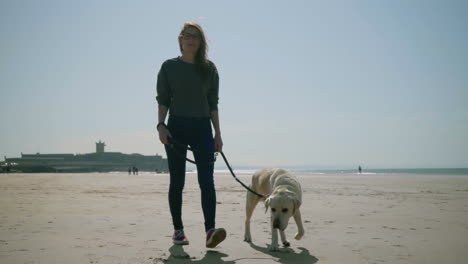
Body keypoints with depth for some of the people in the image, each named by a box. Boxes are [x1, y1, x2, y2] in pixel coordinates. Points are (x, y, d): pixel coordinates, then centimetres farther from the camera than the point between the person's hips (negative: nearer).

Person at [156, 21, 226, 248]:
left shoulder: (209, 68, 9)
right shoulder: (169, 67, 5)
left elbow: (213, 103, 10)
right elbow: (163, 100, 3)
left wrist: (217, 134, 5)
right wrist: (161, 125, -13)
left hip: (202, 128, 1)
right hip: (176, 127, -1)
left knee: (206, 180, -10)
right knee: (177, 182, 4)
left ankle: (210, 230, -16)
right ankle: (178, 230, 13)